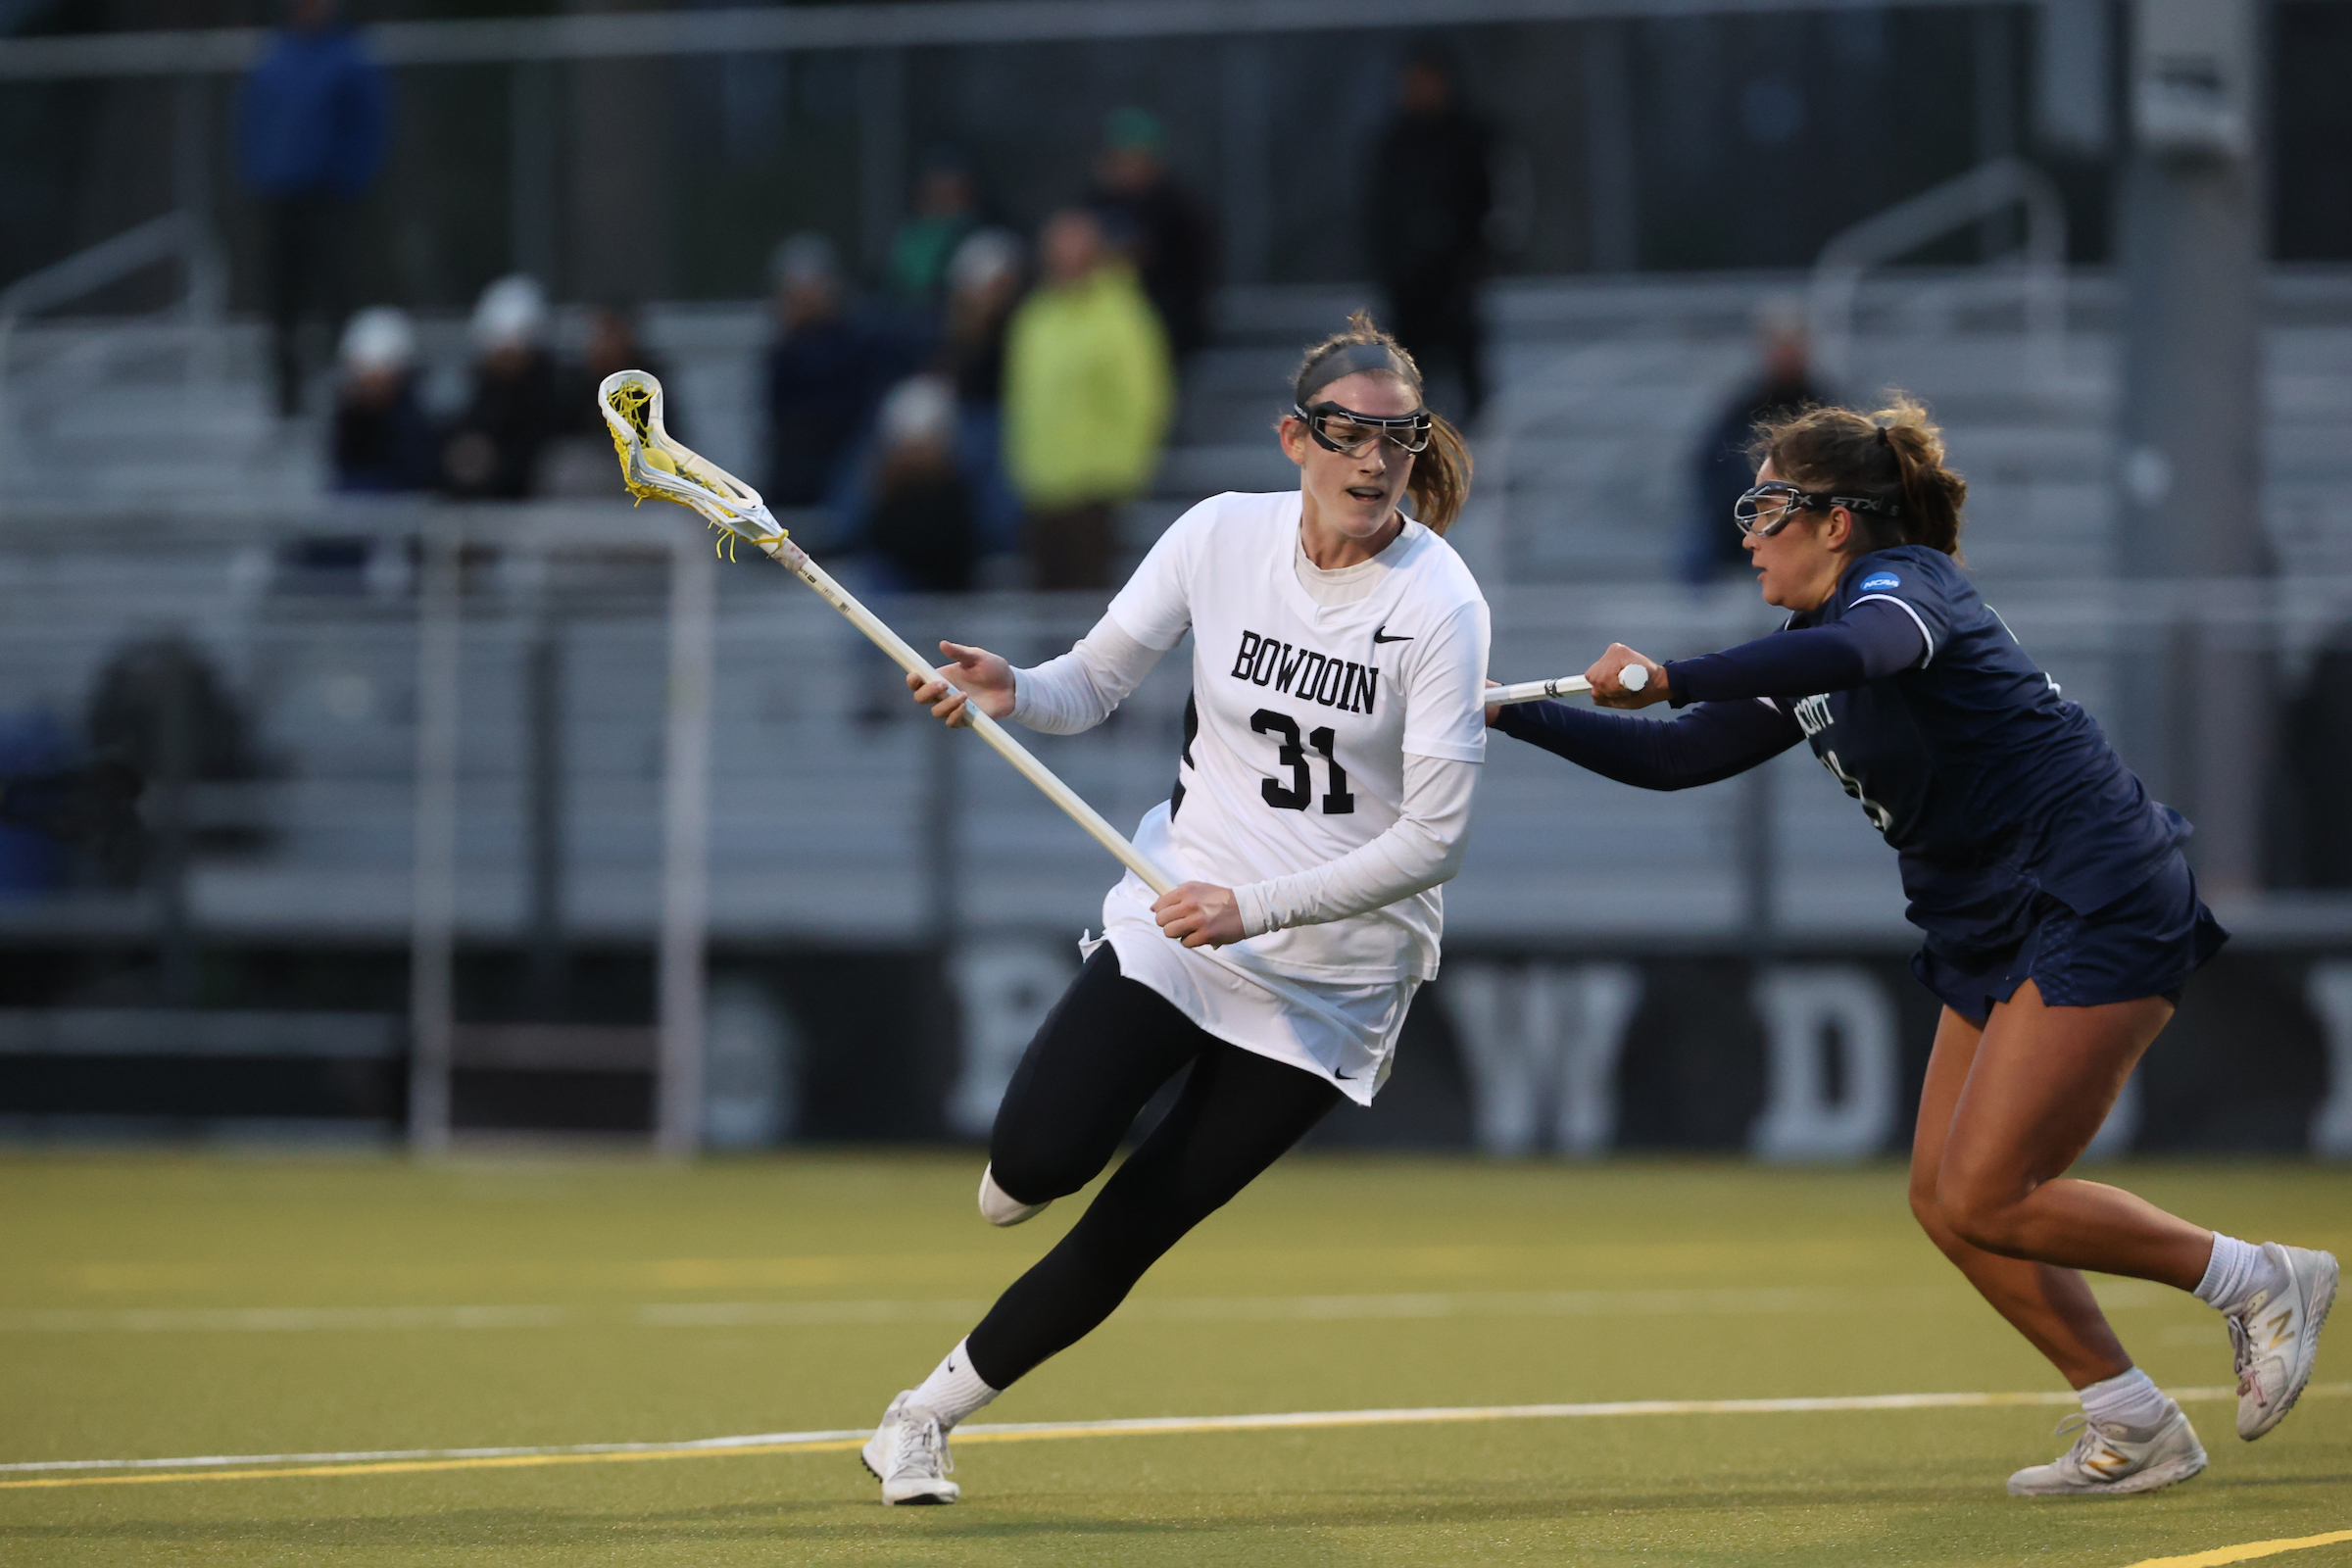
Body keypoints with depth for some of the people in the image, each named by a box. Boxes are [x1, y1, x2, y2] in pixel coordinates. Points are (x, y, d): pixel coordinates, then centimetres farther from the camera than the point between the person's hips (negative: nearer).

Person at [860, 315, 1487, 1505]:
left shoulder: (1437, 604, -16)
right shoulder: (1222, 536, -6)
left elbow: (1434, 836, -18)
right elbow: (1093, 685, 3)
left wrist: (1254, 906, -25)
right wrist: (1010, 691, -20)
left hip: (1333, 972, -2)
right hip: (1178, 916, 2)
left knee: (1131, 1232, 0)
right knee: (1037, 1160, -19)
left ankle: (931, 1410, 19)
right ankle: (1021, 1173, 19)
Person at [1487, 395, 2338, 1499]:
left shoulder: (1903, 585, -13)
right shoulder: (1805, 665, 15)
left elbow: (1860, 650, -38)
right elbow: (1679, 757, 19)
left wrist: (1670, 679, -44)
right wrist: (1512, 714, 14)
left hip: (2102, 910, -10)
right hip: (1994, 934, 10)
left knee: (1985, 1199, -13)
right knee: (1945, 1201, 4)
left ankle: (2259, 1281, 0)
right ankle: (2134, 1430, 10)